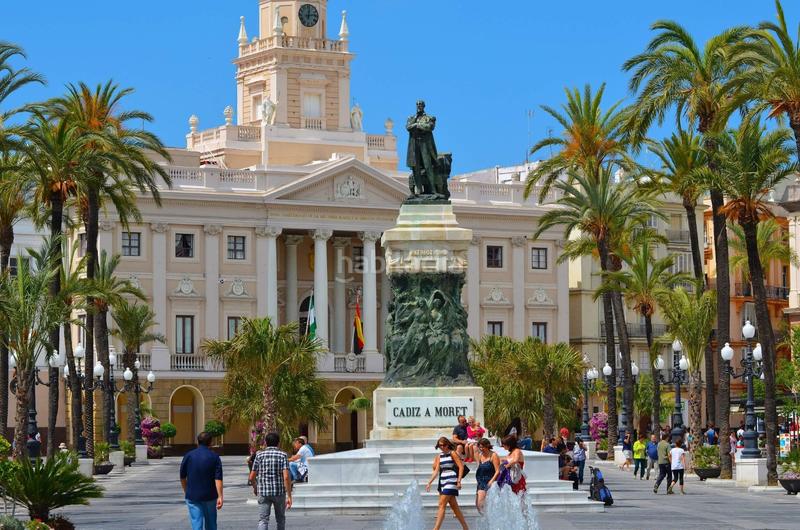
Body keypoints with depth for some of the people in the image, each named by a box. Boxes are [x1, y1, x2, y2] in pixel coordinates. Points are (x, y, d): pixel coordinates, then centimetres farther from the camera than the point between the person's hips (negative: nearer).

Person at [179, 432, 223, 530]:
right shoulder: (214, 457, -4)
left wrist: (186, 492, 21)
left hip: (192, 496, 0)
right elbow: (218, 479, -12)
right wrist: (220, 497, -14)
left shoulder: (189, 456, -1)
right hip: (210, 496, 0)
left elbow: (182, 477, 6)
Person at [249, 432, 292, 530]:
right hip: (279, 492, 0)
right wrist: (289, 496, -12)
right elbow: (286, 477, -14)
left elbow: (252, 477, 2)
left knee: (263, 520, -3)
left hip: (263, 492, 0)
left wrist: (255, 488, 23)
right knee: (280, 519, 18)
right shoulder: (282, 455, -4)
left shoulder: (259, 455, 1)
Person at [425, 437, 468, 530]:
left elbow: (461, 467, -8)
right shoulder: (439, 456, 14)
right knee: (454, 506, 11)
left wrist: (459, 481, -17)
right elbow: (436, 471, 10)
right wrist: (429, 483, 1)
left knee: (442, 505, -14)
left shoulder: (453, 453, -3)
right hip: (442, 481, 7)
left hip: (451, 481, -7)